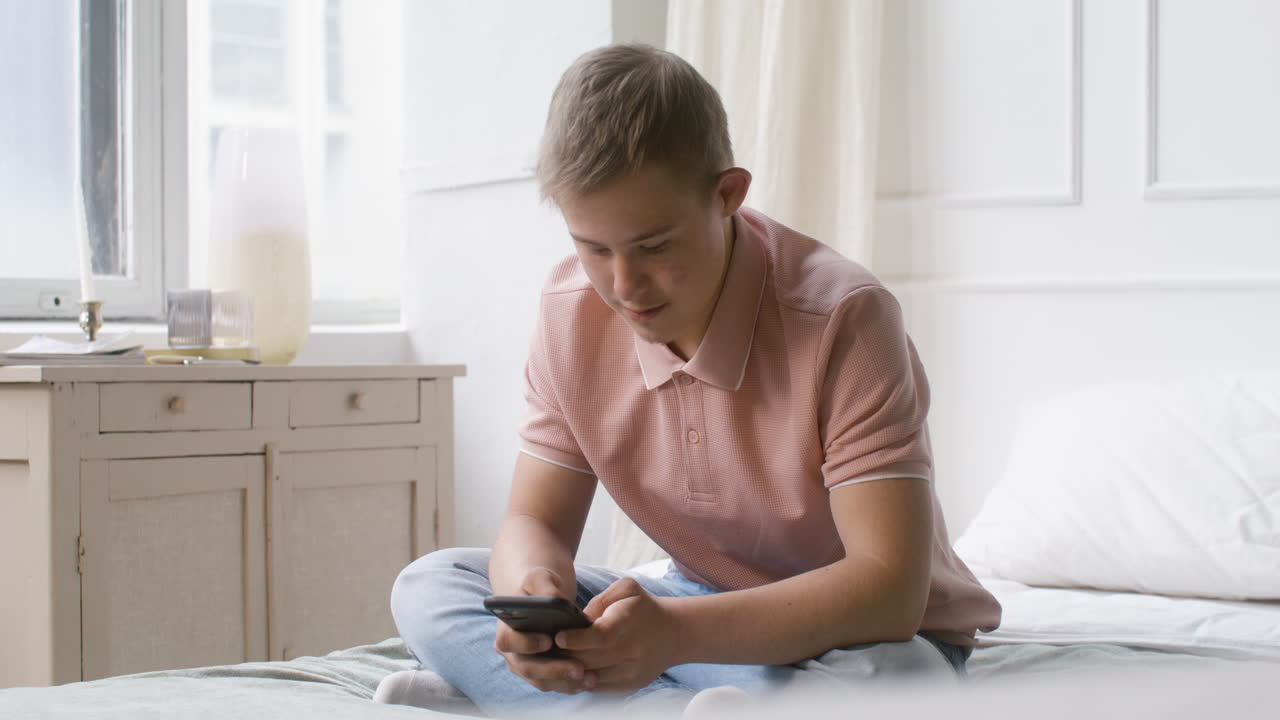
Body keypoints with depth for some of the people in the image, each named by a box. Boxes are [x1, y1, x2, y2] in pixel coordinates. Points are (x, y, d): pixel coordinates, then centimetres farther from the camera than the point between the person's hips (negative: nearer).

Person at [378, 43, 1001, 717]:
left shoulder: (842, 319, -25)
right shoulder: (572, 309, -7)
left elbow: (890, 586, -30)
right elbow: (536, 520, -3)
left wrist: (674, 632, -44)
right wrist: (534, 590, -30)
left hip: (871, 633, -5)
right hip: (707, 609, 5)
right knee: (427, 588, -7)